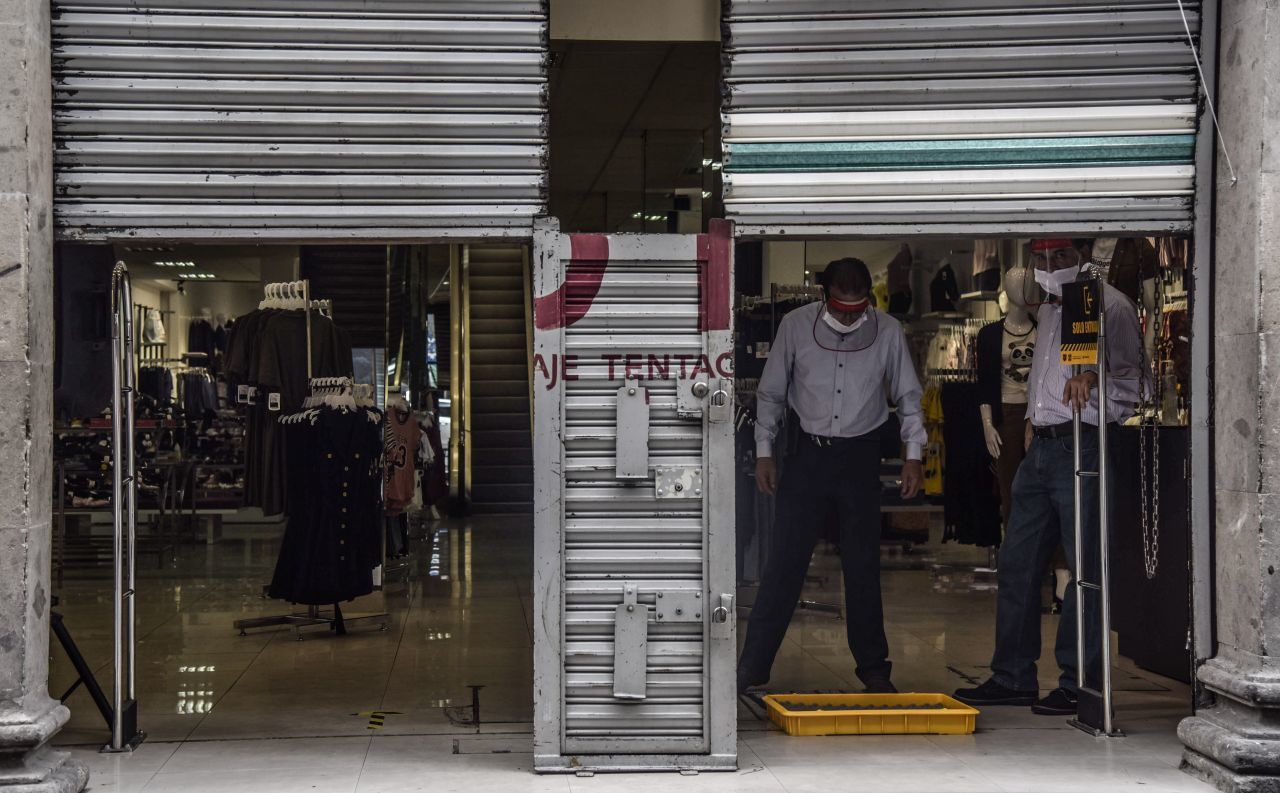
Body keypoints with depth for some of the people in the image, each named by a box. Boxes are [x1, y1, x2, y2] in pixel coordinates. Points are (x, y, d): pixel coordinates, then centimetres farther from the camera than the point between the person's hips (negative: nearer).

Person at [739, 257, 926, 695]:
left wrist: (913, 454, 2)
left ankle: (873, 668, 17)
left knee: (863, 565, 5)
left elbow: (908, 396, 8)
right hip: (808, 453, -1)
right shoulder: (795, 325, -5)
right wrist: (764, 452, 1)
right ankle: (752, 667, 0)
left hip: (860, 455, 1)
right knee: (785, 560, -5)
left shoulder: (888, 331, -2)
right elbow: (770, 393, 5)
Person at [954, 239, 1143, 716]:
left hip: (1082, 447, -9)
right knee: (1017, 564, 9)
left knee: (1084, 565, -5)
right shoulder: (1049, 309, 21)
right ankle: (1013, 677, 17)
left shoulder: (1109, 305, -5)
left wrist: (1093, 376, -32)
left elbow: (1132, 380, -14)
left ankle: (1080, 683, 1)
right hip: (1040, 447, 9)